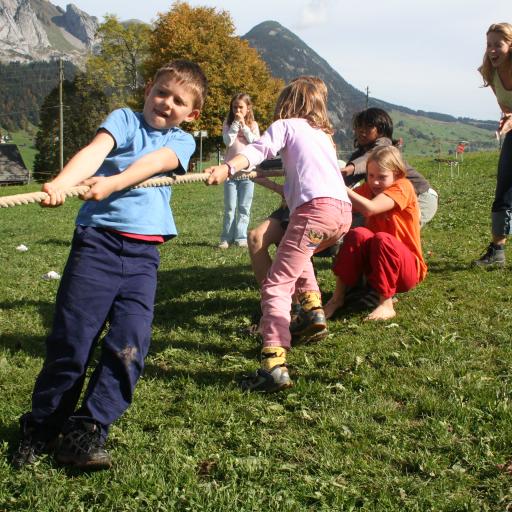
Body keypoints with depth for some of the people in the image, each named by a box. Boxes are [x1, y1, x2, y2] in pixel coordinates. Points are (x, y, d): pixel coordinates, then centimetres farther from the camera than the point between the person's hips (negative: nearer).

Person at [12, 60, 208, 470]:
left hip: (143, 252, 3)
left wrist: (112, 183, -28)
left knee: (130, 343, -8)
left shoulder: (182, 140, 15)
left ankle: (85, 432, 2)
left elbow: (154, 163, -8)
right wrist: (62, 182, -32)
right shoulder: (124, 119, 9)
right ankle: (41, 427, 15)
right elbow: (96, 151, -12)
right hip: (97, 239, -2)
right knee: (73, 336, -3)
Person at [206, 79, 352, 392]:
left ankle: (275, 364, -26)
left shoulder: (286, 125, 12)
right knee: (298, 254, 37)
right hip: (344, 211, 8)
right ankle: (315, 309, 22)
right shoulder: (323, 133, 32)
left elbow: (258, 150, -7)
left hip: (315, 208, -8)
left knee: (276, 286, -10)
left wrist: (228, 168, -23)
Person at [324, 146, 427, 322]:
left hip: (408, 267, -5)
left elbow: (369, 208, -33)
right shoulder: (368, 189, 3)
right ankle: (338, 297, -19)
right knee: (357, 234, -24)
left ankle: (386, 304, -26)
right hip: (376, 265, 5)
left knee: (382, 239, -34)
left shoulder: (402, 187, -16)